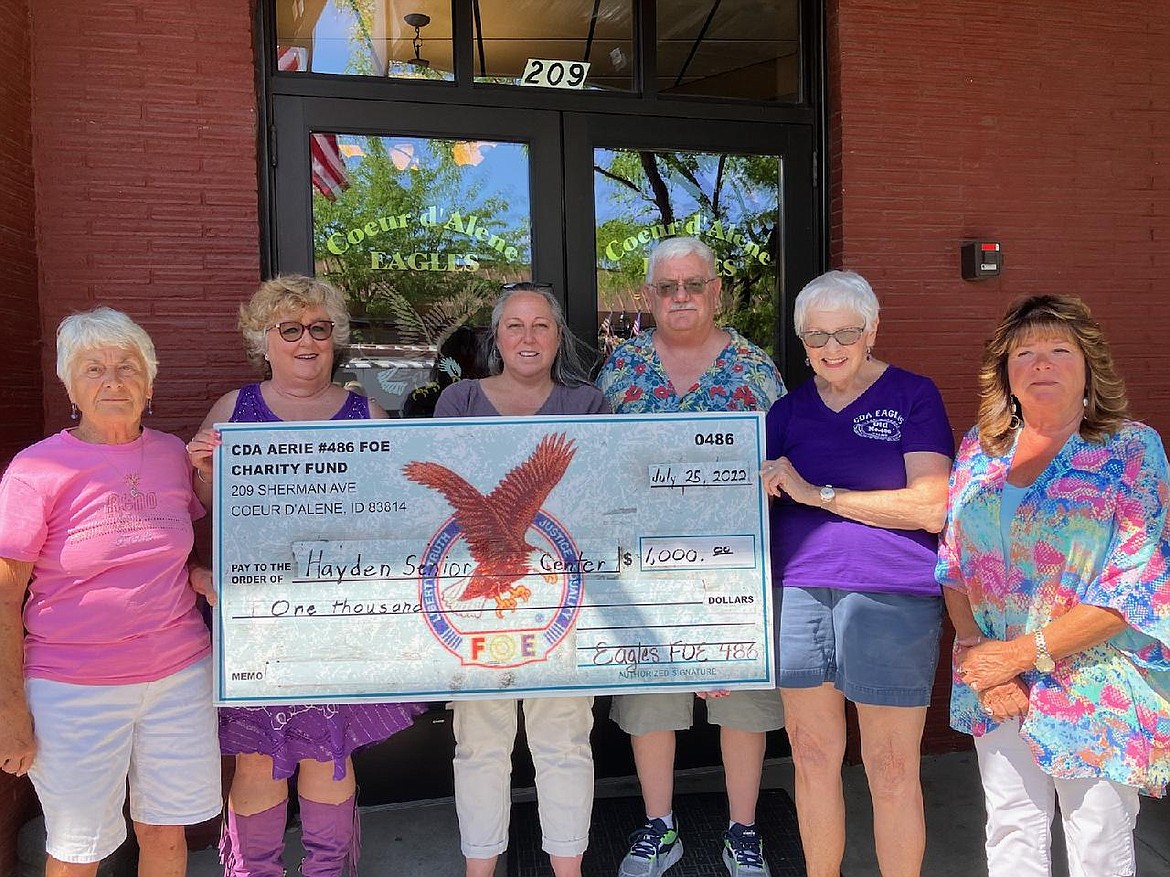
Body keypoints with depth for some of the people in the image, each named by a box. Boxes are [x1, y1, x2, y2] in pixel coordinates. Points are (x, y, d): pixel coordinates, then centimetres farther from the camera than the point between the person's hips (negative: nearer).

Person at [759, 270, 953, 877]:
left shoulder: (913, 395, 0)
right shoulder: (788, 410, 11)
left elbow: (930, 506, -11)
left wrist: (817, 493, -13)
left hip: (889, 598, -3)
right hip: (796, 593, 4)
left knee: (891, 771, 6)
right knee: (812, 757, 14)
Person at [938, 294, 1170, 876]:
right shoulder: (979, 449, 4)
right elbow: (952, 564, 5)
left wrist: (1022, 653, -17)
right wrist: (975, 649, -9)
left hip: (1095, 688, -3)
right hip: (993, 680, 3)